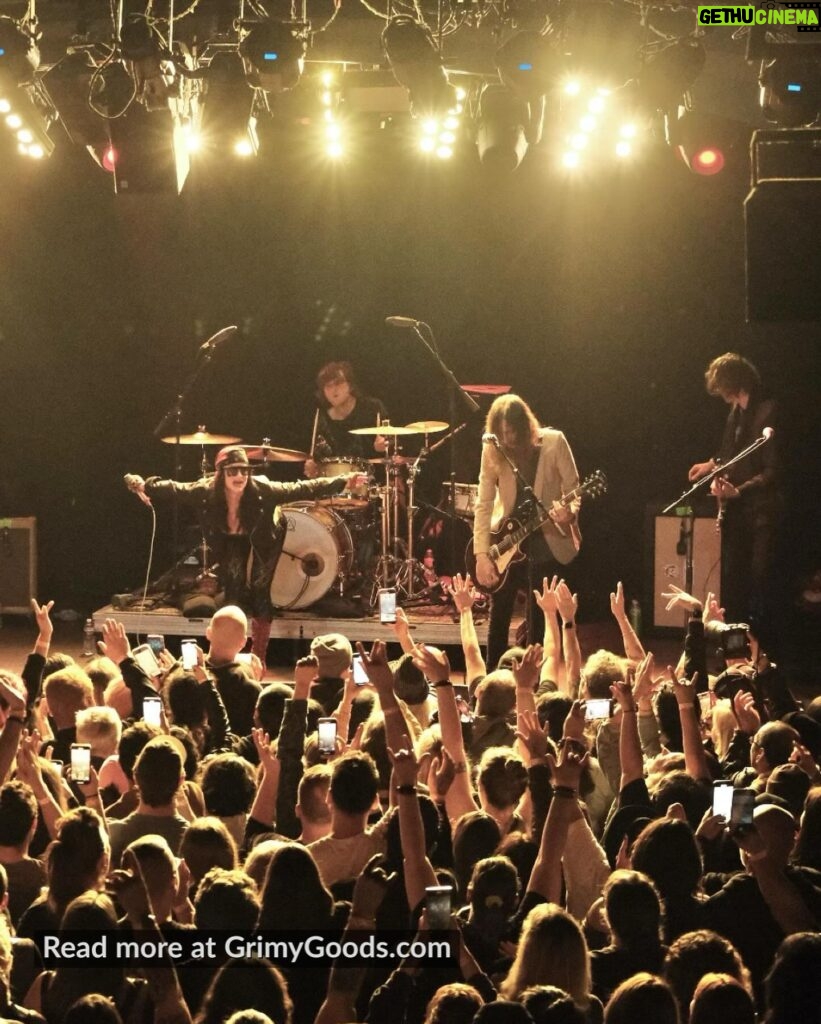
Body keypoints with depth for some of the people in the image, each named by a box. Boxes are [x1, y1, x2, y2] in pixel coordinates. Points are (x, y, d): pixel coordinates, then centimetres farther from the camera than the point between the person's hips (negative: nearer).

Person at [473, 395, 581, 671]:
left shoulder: (554, 442, -12)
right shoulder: (493, 451, -8)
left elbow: (573, 488, -6)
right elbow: (484, 504, -7)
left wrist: (569, 512, -30)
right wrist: (482, 555, -13)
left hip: (546, 541, -2)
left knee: (538, 617, 1)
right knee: (499, 614, 7)